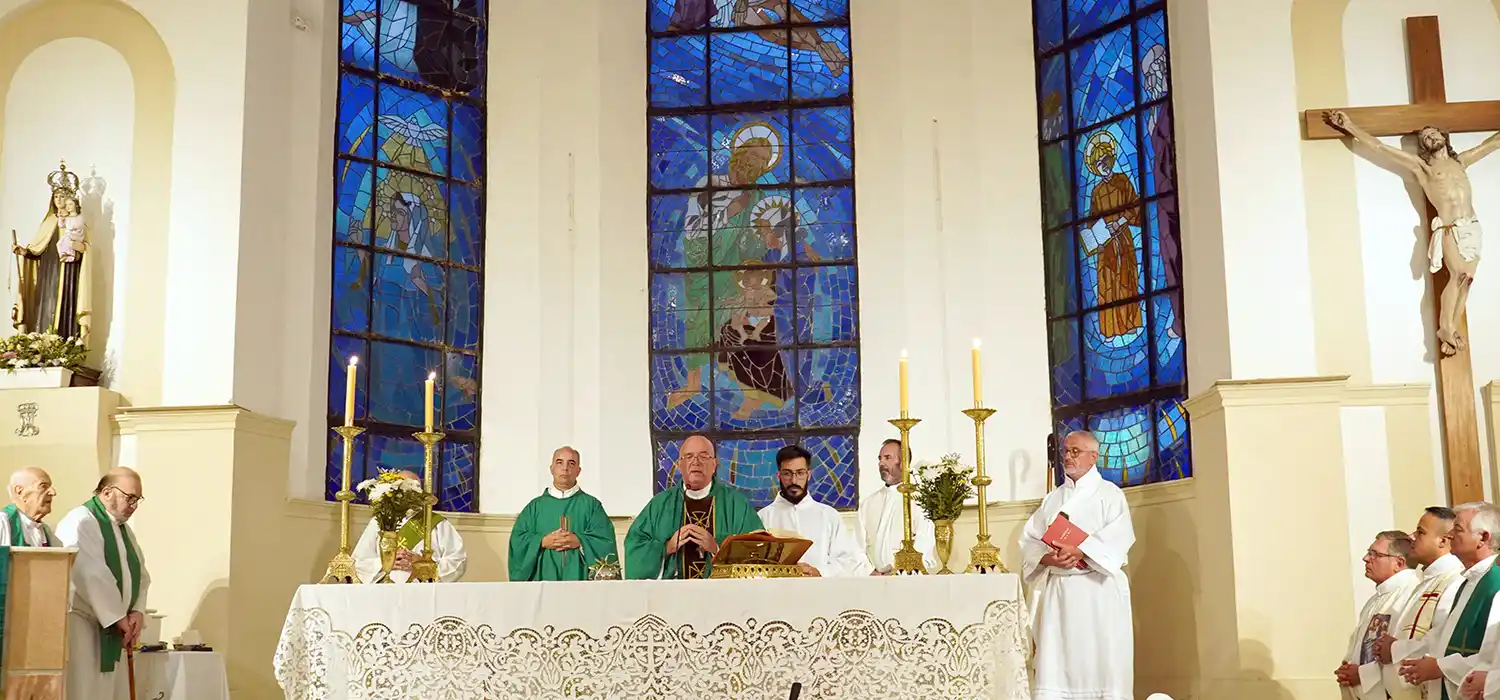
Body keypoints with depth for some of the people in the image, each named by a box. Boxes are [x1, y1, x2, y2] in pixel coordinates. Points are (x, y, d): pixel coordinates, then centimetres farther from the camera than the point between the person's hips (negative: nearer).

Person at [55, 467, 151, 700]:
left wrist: (137, 611, -4)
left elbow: (140, 574, 13)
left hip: (112, 629, 9)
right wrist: (119, 617, -17)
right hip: (80, 624, -9)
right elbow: (92, 576, -21)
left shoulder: (123, 528, 16)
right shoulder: (80, 522, -12)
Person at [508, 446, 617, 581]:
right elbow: (517, 541, 4)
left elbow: (605, 541, -2)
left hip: (579, 579, -1)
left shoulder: (591, 505, 8)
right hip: (544, 578, 1)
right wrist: (543, 542, -12)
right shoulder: (536, 506, 12)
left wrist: (579, 542, -17)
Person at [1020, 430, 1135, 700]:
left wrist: (1078, 551, -23)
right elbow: (1030, 538, 8)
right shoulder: (1052, 499, 17)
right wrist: (1049, 558, -13)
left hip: (1097, 589, -4)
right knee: (1055, 660, -1)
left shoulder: (1109, 493, 4)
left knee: (1100, 657, -5)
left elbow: (1118, 538, -10)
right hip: (1057, 590, 4)